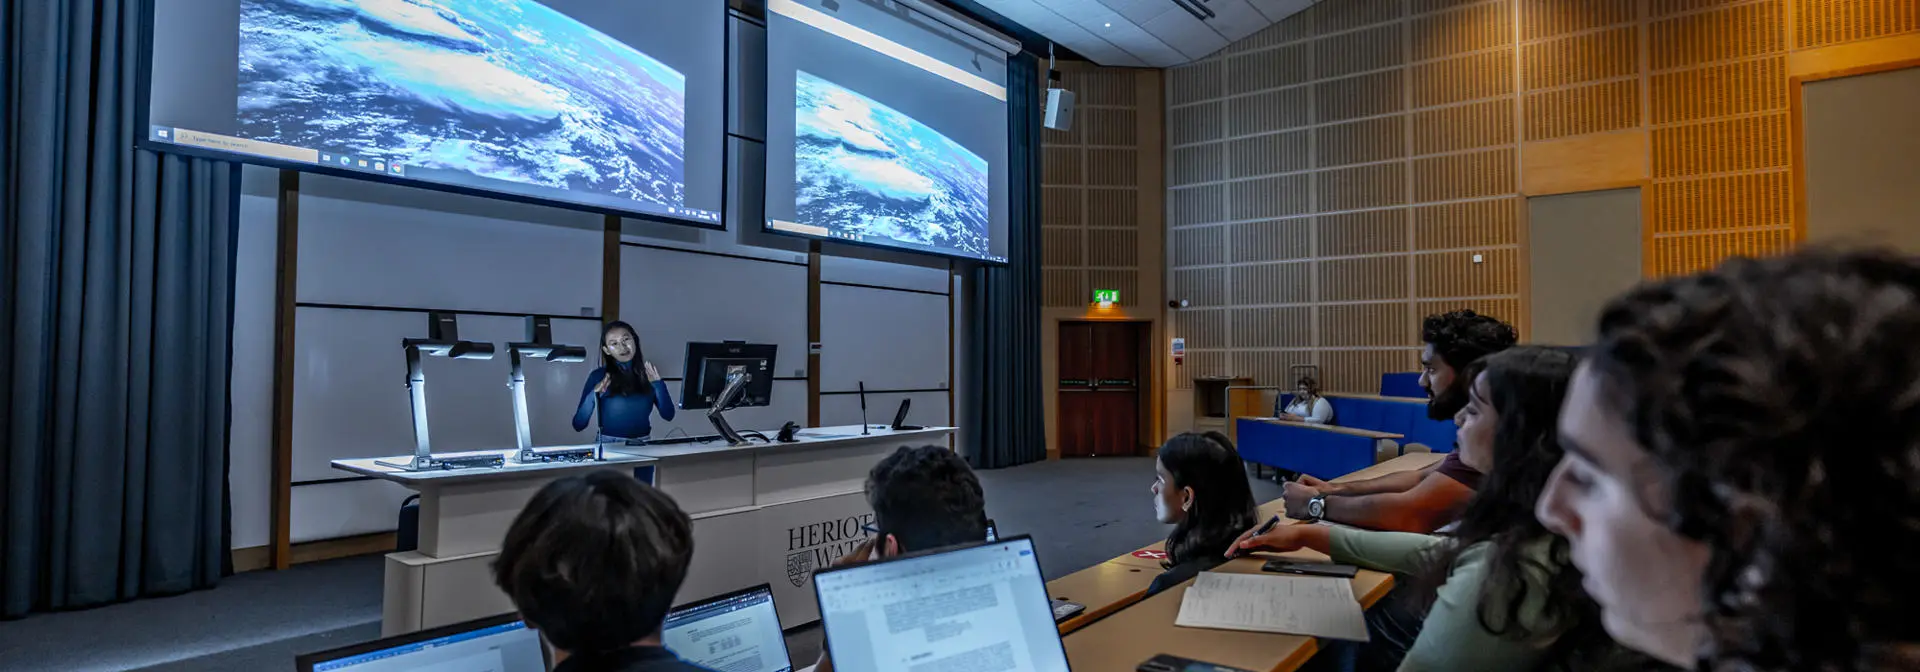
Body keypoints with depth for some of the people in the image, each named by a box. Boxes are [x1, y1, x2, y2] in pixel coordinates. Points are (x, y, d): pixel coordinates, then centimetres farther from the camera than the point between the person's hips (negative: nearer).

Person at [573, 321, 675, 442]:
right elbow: (578, 425, -3)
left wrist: (658, 384, -8)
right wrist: (593, 397, -17)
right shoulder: (598, 376, -1)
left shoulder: (648, 372, 6)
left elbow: (668, 415, 2)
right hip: (608, 444, -2)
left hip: (642, 444, 2)